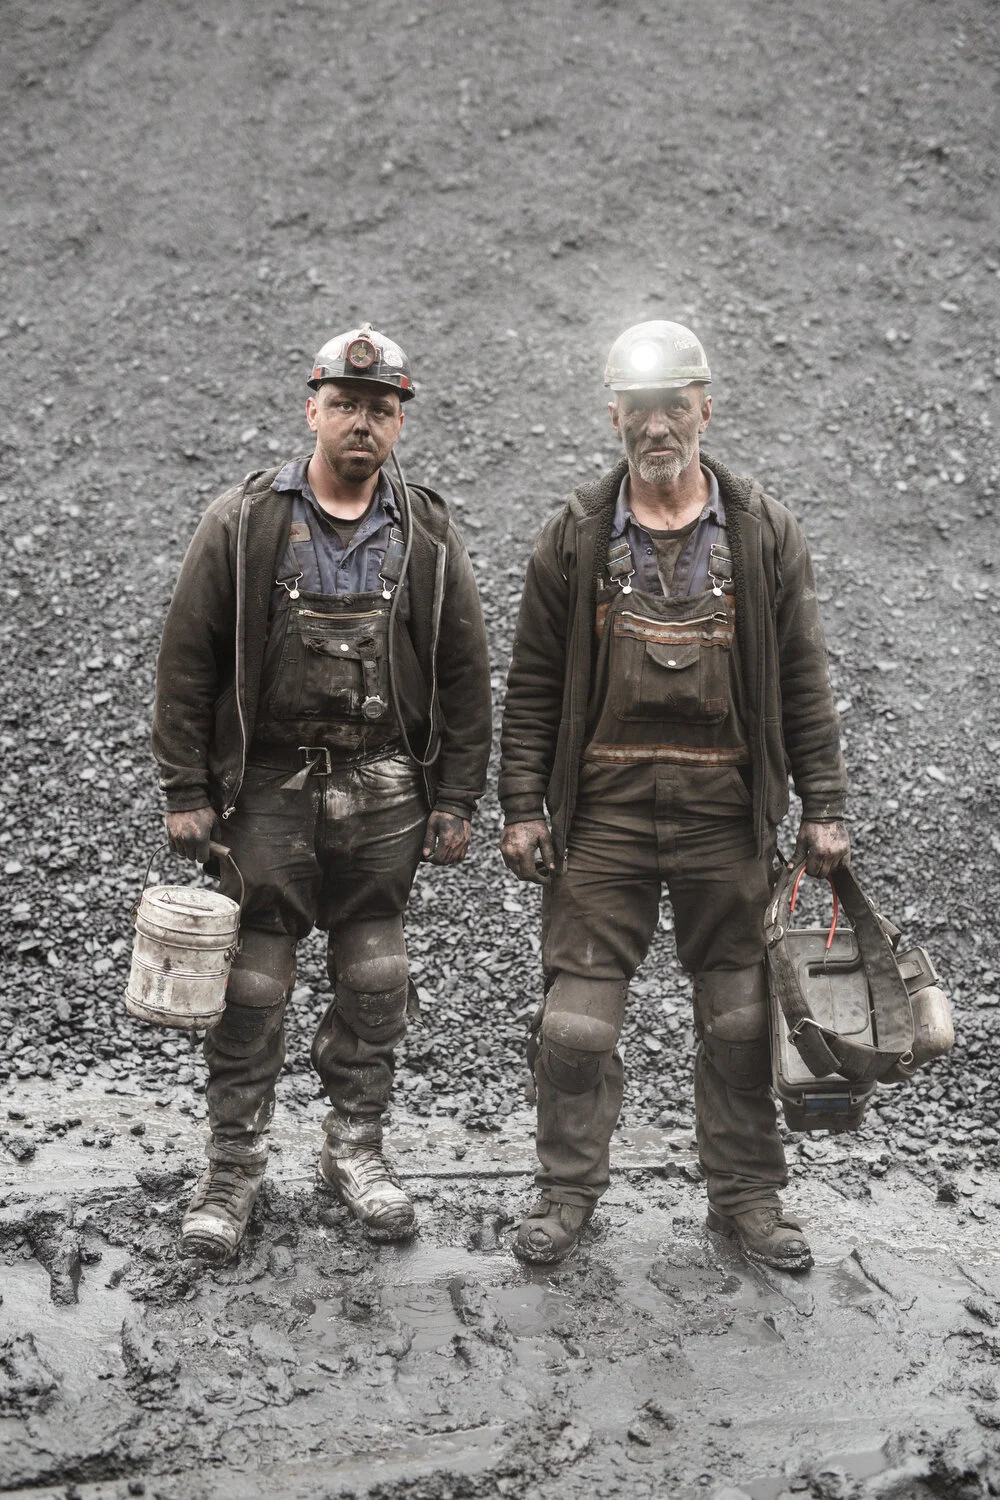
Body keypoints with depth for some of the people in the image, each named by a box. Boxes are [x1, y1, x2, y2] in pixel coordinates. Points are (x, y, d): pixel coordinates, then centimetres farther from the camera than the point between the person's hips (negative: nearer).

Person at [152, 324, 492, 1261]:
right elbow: (186, 662, 0)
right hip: (267, 786, -2)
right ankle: (234, 1165, 16)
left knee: (373, 980, 8)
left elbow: (465, 675, 7)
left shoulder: (427, 537, 5)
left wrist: (455, 800, 3)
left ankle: (355, 1149, 25)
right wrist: (185, 791, -5)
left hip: (384, 793, 2)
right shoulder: (242, 524, -1)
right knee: (251, 982, 1)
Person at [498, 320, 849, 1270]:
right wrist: (521, 807, -1)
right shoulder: (575, 537, 3)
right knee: (577, 1012, 1)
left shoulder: (763, 532, 4)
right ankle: (568, 1190, 19)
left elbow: (802, 681, 6)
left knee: (740, 1014, 9)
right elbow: (533, 684, 5)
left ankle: (746, 1192, 25)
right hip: (603, 807, 0)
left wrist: (822, 808, 2)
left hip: (725, 809, 1)